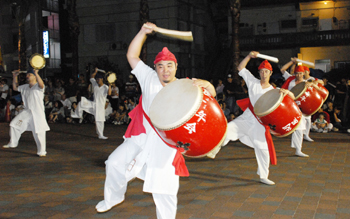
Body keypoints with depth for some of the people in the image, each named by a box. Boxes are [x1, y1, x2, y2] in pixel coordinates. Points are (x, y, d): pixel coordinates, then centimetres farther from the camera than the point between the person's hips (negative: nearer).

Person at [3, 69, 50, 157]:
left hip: (37, 112, -7)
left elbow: (41, 85, -33)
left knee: (38, 132, -8)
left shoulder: (38, 86, -9)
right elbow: (15, 88, 25)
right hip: (26, 112, 7)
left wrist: (36, 73, -39)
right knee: (14, 124, 10)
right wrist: (15, 76, 14)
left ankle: (41, 151, 2)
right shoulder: (25, 87, 13)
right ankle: (12, 143, 29)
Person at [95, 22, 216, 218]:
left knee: (164, 191, -3)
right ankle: (114, 197, 34)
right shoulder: (149, 78, 0)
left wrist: (205, 84, -32)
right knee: (115, 163, 7)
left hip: (167, 144, -2)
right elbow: (132, 55, -4)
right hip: (141, 137, 3)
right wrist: (143, 32, -15)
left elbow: (212, 94, -9)